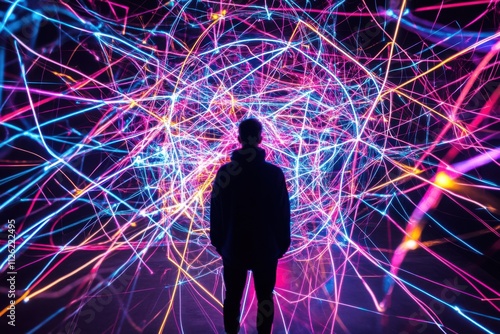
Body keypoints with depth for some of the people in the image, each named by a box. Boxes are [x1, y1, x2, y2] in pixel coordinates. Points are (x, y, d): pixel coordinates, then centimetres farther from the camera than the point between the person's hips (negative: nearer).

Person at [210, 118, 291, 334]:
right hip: (265, 248, -1)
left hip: (233, 247, 1)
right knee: (265, 298, 16)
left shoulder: (225, 172, -9)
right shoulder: (274, 173, -12)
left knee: (232, 297, 17)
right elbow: (282, 212, -7)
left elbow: (216, 211, -2)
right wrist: (282, 244, 5)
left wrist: (218, 242, 10)